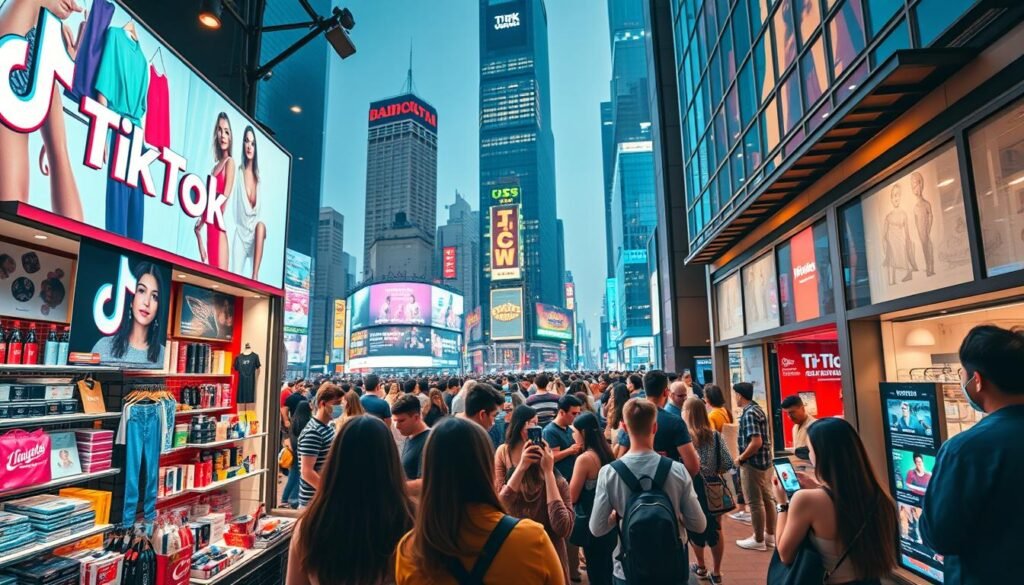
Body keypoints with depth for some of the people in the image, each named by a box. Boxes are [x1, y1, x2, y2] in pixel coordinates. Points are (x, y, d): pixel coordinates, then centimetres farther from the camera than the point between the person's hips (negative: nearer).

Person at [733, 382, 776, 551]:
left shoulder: (749, 414, -19)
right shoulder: (757, 409, 10)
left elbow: (756, 442, -26)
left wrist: (741, 458, -15)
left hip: (752, 463, -10)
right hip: (765, 461, 10)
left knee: (755, 502, 1)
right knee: (767, 498, 16)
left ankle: (758, 540, 10)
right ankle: (770, 535, 27)